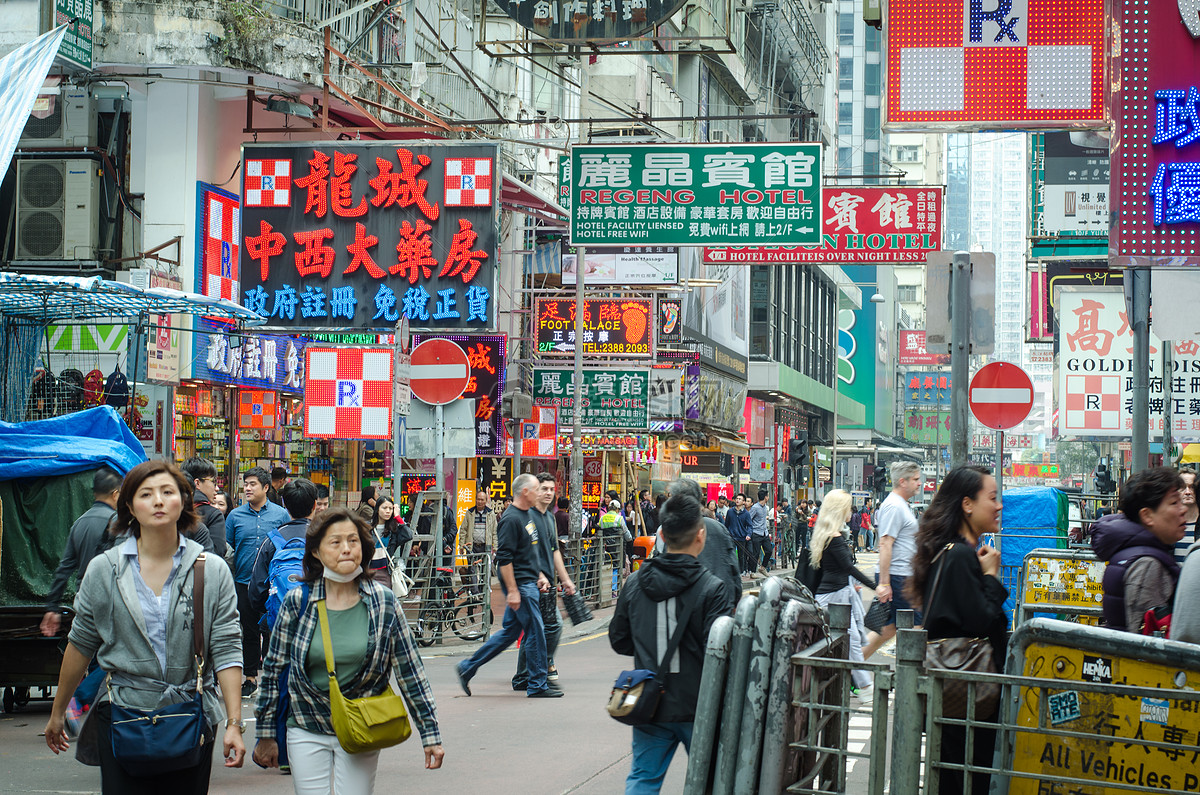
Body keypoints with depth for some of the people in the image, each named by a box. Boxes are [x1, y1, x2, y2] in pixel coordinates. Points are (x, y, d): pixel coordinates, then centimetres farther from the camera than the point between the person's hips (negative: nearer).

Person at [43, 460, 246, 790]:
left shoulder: (213, 571, 0)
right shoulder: (103, 570, 2)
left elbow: (226, 649, -4)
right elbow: (81, 645, 11)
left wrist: (234, 723, -10)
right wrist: (57, 713, 17)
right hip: (122, 713, 0)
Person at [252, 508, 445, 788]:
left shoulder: (382, 602, -5)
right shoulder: (298, 601, -5)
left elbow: (410, 670, 0)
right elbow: (273, 668, 4)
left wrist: (431, 734, -1)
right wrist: (265, 734, 6)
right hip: (307, 731, 0)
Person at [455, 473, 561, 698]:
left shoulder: (528, 515, 15)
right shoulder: (511, 519, -17)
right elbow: (504, 558, -20)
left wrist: (540, 575, 19)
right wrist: (512, 591, -22)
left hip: (529, 582, 10)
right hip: (519, 585, -10)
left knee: (510, 632, 13)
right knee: (536, 632, -4)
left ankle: (467, 668, 19)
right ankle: (537, 686, 5)